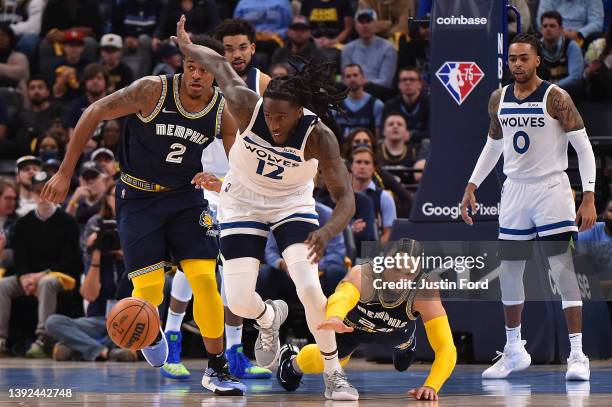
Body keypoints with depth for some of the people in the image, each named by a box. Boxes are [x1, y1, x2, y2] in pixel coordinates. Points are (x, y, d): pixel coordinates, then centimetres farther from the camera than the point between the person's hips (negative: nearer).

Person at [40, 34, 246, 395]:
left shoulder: (224, 113, -10)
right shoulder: (153, 91, -20)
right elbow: (95, 113, -11)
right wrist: (65, 173, -10)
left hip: (186, 196, 2)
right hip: (138, 196, -2)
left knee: (205, 279, -13)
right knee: (149, 289, -11)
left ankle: (217, 369, -1)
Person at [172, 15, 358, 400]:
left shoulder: (319, 136, -31)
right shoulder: (248, 106, -29)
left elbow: (346, 198, -34)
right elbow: (221, 65, -9)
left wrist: (325, 233, -54)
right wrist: (188, 47, 10)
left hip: (293, 205, -1)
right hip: (243, 204, 1)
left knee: (311, 289, -22)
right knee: (239, 302, -8)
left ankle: (334, 372, -1)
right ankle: (270, 318, 31)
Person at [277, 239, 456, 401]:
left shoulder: (425, 292, -42)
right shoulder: (363, 275, -46)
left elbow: (446, 348, -46)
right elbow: (342, 296, -69)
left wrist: (431, 386, -62)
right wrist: (334, 318, -92)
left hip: (396, 332, 2)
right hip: (352, 323, -2)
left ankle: (405, 345, 62)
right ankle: (293, 364, 38)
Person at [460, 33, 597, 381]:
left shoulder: (555, 98, -11)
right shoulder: (498, 100, 6)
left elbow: (584, 147, -11)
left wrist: (589, 197, -17)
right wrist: (472, 187, 15)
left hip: (551, 189, -6)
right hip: (515, 191, 6)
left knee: (563, 268, -11)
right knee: (509, 270, 9)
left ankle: (578, 354, -11)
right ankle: (515, 352, 22)